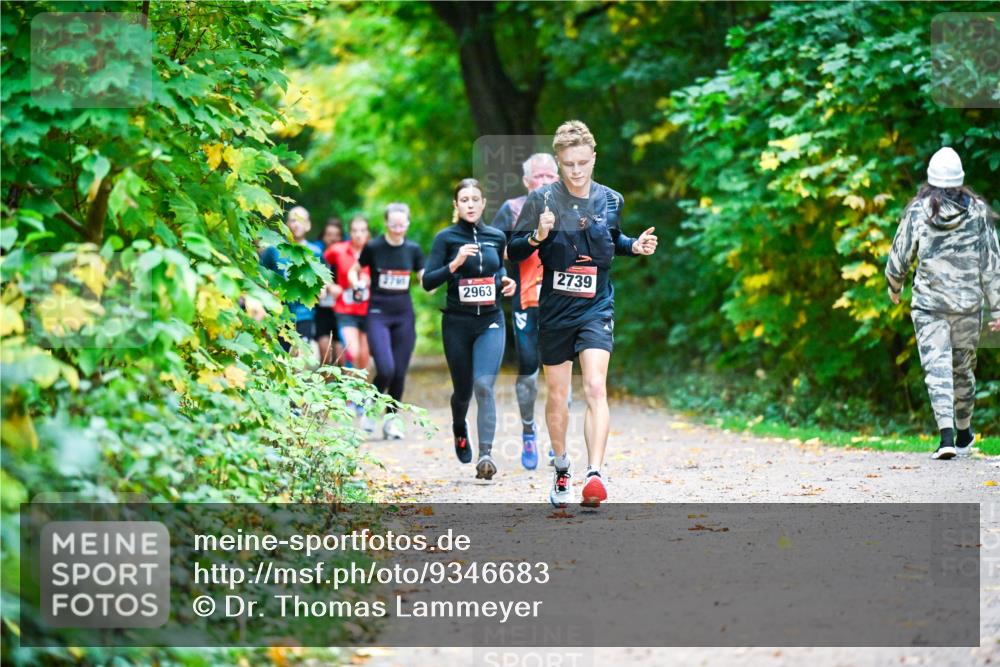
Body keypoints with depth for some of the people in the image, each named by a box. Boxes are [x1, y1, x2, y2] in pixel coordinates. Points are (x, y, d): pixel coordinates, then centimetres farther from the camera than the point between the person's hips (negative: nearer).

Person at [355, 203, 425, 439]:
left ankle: (392, 420, 19)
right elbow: (354, 271, 9)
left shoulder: (413, 249, 4)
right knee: (385, 369, -18)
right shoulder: (373, 247, -4)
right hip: (378, 313, -3)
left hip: (404, 315, 3)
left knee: (400, 373, 3)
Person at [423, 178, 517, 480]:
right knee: (463, 389, 10)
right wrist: (455, 263, -23)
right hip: (457, 323, -1)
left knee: (484, 385, -18)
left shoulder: (496, 237, 6)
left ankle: (486, 455, -20)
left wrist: (505, 281, 3)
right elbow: (428, 282, -9)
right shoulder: (446, 237, -4)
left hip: (491, 322, 1)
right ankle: (459, 430, 45)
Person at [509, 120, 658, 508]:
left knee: (595, 387, -18)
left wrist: (635, 245, 1)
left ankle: (594, 474, -26)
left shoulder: (610, 200, 1)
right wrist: (538, 236, -23)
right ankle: (561, 471, 31)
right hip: (554, 311, 0)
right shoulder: (541, 200, -7)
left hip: (596, 309, 0)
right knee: (557, 395, 10)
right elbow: (513, 251, -5)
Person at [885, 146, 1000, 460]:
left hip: (929, 305, -2)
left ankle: (947, 434, -23)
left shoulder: (917, 213, -5)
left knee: (937, 369, -6)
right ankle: (964, 434, 32)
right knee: (963, 368, 17)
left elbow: (899, 258, 1)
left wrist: (894, 288, 21)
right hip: (968, 305, 2)